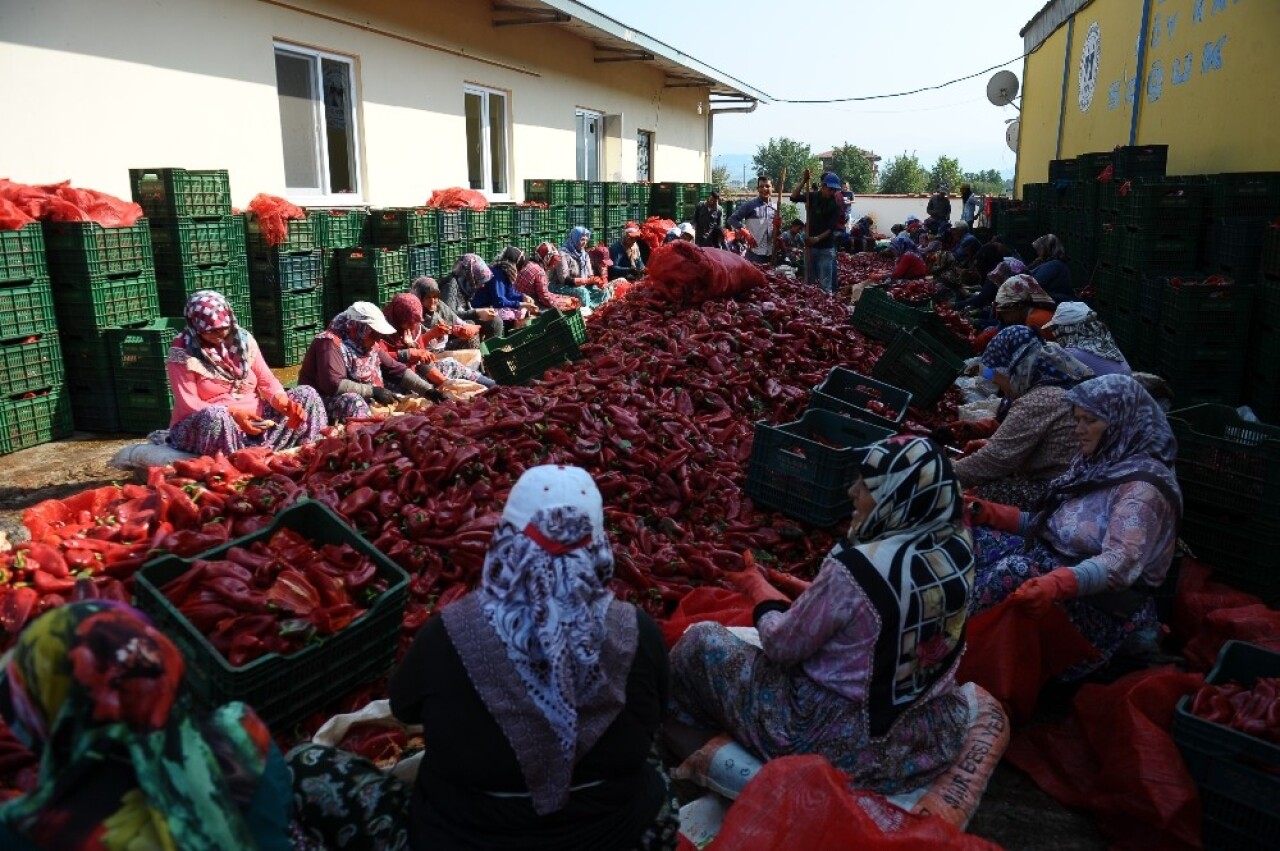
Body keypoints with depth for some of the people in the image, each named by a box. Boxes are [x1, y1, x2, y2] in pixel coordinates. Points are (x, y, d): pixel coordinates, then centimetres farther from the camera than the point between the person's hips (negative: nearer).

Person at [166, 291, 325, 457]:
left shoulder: (242, 339, 5)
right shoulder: (182, 353, -9)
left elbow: (266, 380, 4)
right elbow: (188, 404, -14)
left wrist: (282, 401, -18)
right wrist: (233, 413, -28)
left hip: (254, 419, 6)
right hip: (206, 425, -5)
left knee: (306, 395, -8)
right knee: (215, 416, -42)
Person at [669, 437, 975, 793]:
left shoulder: (855, 567, -30)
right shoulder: (958, 547, -9)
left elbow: (782, 646, -15)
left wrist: (758, 588, 2)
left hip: (846, 743, -7)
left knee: (701, 640, 7)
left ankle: (697, 736, 34)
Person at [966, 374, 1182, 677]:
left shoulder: (1143, 484, -15)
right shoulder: (1096, 463, 12)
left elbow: (1121, 563, -28)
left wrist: (1057, 584, -46)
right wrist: (994, 514, 3)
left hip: (1102, 603, -9)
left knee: (1015, 572, -35)